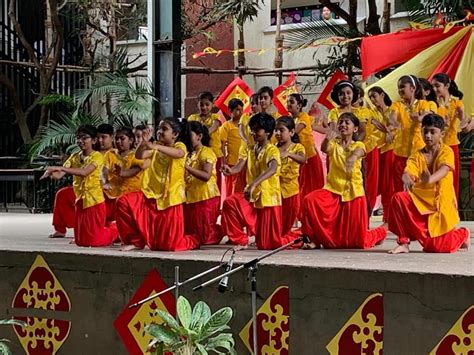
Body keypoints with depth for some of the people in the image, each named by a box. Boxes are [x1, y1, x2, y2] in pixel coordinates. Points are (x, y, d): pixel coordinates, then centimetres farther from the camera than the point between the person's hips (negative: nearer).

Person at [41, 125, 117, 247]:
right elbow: (59, 175, -3)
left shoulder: (97, 156, -10)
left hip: (94, 200, -6)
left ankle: (115, 230, 25)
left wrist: (60, 168, -34)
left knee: (93, 240, -1)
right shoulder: (74, 157, 8)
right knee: (80, 240, 9)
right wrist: (51, 173, -26)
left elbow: (84, 172, -27)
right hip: (80, 201, 6)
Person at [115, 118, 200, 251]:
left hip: (170, 197, -6)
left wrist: (156, 146, -43)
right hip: (152, 195, 6)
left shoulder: (179, 146, -5)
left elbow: (178, 153, -30)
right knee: (124, 202, -17)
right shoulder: (155, 148, 13)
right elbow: (139, 156, 1)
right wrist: (144, 142, -18)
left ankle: (193, 240, 28)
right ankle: (137, 241, -1)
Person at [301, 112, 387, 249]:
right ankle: (316, 238, -9)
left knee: (358, 240, 0)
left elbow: (357, 153, -25)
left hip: (353, 191, -2)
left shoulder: (358, 145, 0)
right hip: (333, 189, 2)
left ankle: (380, 232, 36)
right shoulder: (334, 143, 5)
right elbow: (324, 149, -19)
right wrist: (327, 139, -44)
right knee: (310, 200, -29)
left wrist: (352, 158, -51)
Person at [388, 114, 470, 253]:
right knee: (398, 198, -27)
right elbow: (408, 171, -17)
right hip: (420, 200, 3)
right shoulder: (417, 155, 2)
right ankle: (404, 242, -16)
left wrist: (430, 179, -51)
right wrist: (407, 178, -44)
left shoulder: (446, 151, -6)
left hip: (441, 202, -3)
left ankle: (462, 234, 23)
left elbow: (444, 170, -27)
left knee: (436, 247, -11)